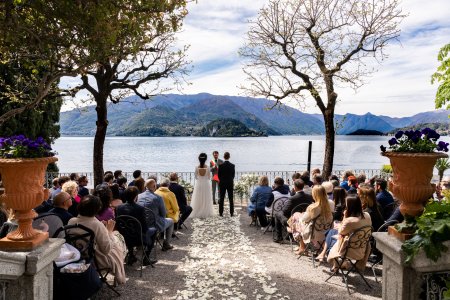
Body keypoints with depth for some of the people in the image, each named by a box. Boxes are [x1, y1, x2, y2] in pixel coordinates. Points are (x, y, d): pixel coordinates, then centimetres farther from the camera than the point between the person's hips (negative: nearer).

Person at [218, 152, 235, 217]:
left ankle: (221, 213, 6)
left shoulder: (221, 165, -10)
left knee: (221, 199, 5)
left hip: (222, 183, -1)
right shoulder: (232, 165, -6)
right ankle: (231, 213, 10)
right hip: (230, 183, 1)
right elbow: (233, 175, 4)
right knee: (231, 199, 7)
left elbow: (219, 175, -2)